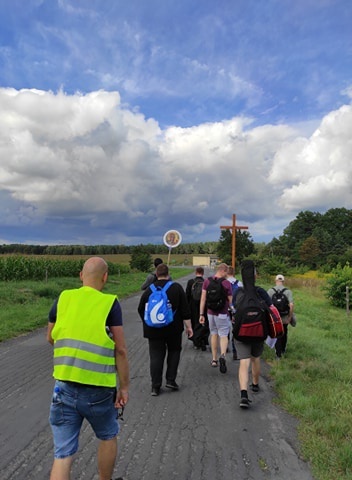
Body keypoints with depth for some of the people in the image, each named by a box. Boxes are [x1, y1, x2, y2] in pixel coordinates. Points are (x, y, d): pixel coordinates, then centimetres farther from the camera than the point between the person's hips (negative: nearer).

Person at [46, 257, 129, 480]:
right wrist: (124, 387, -1)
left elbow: (51, 338, 15)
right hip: (98, 389, -2)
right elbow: (120, 350, -9)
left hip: (64, 388, 3)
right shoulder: (110, 303, -9)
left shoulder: (63, 298, 1)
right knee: (108, 437, 25)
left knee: (63, 454, 11)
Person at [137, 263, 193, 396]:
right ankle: (171, 380, 15)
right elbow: (185, 309, -7)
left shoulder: (149, 290, 0)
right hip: (174, 329, -1)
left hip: (153, 330, 1)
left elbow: (141, 310, 8)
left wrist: (148, 323, 24)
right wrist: (188, 326, 0)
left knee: (156, 356, 7)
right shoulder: (176, 287, -5)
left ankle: (155, 386, 8)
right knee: (174, 351, 18)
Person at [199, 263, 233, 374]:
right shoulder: (226, 283, -11)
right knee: (223, 335, 2)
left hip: (210, 312, 4)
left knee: (214, 334, 18)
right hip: (222, 313, -4)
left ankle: (214, 359, 24)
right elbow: (230, 301, -7)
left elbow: (203, 298, -2)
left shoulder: (207, 281, 0)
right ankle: (223, 355, -23)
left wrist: (201, 314, 1)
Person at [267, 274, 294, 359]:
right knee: (284, 334, 23)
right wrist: (290, 317, -6)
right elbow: (291, 305, -17)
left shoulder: (270, 291, -7)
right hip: (285, 318, 1)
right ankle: (283, 350, 42)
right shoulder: (288, 291, -8)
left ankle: (278, 354, 11)